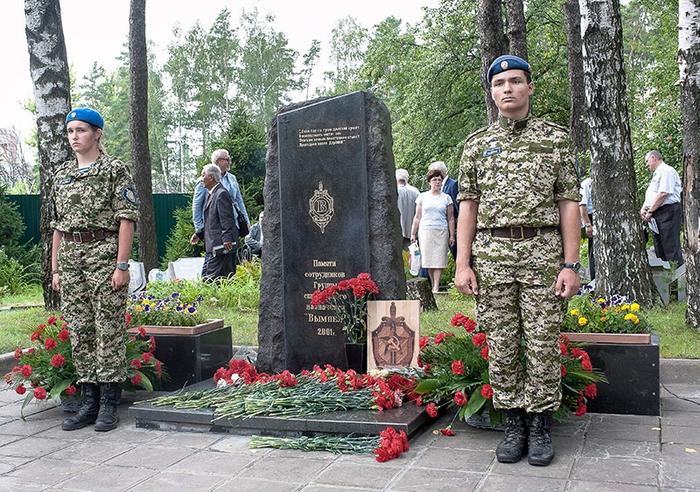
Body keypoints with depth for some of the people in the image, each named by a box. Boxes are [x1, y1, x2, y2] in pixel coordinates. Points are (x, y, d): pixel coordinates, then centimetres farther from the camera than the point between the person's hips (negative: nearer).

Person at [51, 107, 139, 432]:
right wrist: (55, 269, 12)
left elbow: (126, 220, -7)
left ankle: (109, 405, 4)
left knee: (109, 332, -3)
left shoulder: (115, 170, -1)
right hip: (70, 259, 6)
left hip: (104, 255, -6)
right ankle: (89, 402, 16)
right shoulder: (61, 174, 16)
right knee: (79, 333, 7)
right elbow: (57, 225, 17)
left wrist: (122, 265, -14)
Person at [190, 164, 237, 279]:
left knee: (212, 280, -11)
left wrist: (227, 239, -27)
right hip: (212, 247, 11)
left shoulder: (221, 194, -13)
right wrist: (199, 234, 19)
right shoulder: (212, 194, 19)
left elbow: (227, 220, -20)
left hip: (221, 246, -11)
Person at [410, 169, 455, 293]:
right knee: (428, 259, -2)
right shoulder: (422, 196, 8)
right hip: (425, 231, 0)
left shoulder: (446, 198, 9)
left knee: (439, 259, -6)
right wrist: (413, 234, 5)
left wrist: (452, 235, 4)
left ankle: (436, 288, -7)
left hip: (441, 231, 0)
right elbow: (417, 217, 9)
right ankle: (433, 286, 5)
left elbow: (450, 218, 10)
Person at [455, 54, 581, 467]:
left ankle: (541, 426, 16)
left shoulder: (556, 138, 6)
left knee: (543, 346, 1)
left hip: (543, 253, -2)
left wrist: (571, 265, -6)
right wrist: (463, 264, 0)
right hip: (491, 255, 2)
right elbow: (468, 205, 9)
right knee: (501, 346, 5)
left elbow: (570, 204, 2)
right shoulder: (477, 143, 11)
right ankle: (514, 425, 19)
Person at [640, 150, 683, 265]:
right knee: (659, 250, 13)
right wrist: (643, 208, 4)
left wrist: (650, 212, -15)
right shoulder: (656, 174, 22)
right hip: (656, 215, 10)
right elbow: (649, 194, 22)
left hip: (667, 212, -10)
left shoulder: (667, 171, -9)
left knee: (671, 248, -10)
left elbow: (663, 194, -18)